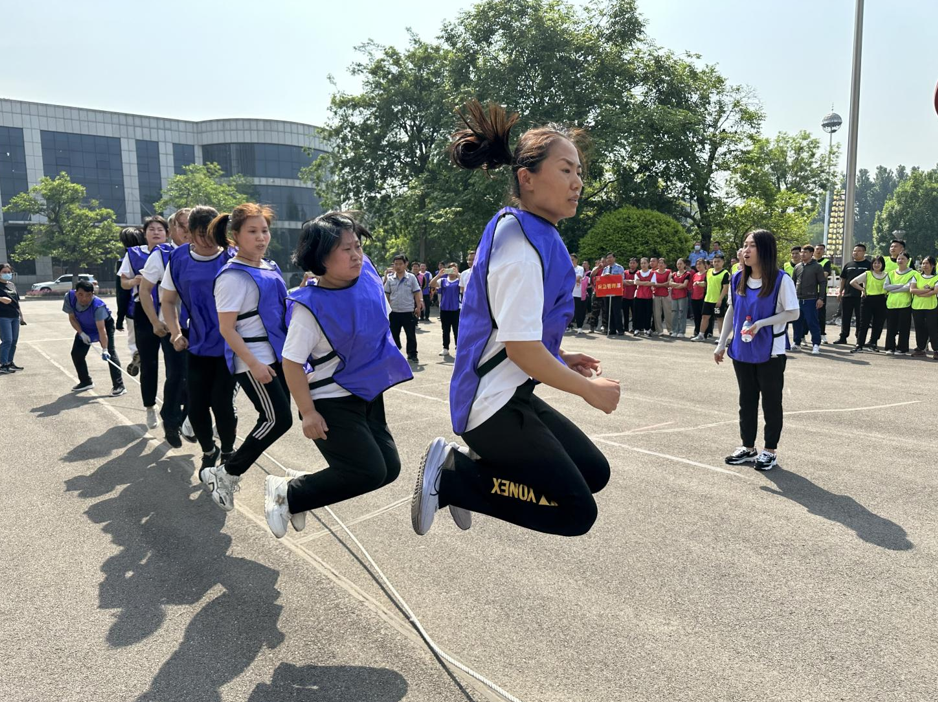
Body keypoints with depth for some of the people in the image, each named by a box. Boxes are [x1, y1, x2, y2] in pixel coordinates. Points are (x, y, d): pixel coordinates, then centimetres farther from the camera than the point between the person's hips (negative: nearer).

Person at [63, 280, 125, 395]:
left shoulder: (98, 306, -41)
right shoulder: (69, 297, -27)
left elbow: (101, 329, -46)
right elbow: (72, 318, -11)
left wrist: (104, 350, -53)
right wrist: (81, 333, -22)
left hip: (104, 324, -6)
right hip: (84, 327, 6)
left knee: (110, 352, -20)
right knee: (76, 354, 6)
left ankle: (118, 385, -20)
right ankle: (86, 382, 26)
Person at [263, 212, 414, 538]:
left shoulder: (367, 274, -5)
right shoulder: (311, 306, -23)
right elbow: (291, 362, -18)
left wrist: (386, 359, 21)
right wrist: (308, 413, -19)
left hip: (368, 394, 8)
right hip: (331, 402, -7)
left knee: (388, 468, 7)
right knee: (369, 473, -13)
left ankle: (304, 486, 22)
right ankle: (286, 492, 8)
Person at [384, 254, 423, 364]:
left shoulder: (411, 278, -2)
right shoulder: (390, 279, 3)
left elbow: (417, 293, 0)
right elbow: (386, 295, 8)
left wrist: (418, 307, -4)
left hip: (408, 312, -2)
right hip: (394, 312, 2)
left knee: (411, 335, 3)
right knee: (394, 334, 11)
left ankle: (412, 355, 13)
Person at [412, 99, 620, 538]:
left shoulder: (522, 234, 9)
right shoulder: (522, 246, -21)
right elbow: (521, 348, -24)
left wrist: (559, 358, 15)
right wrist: (589, 389, -12)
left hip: (508, 396, 10)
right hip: (495, 406, -10)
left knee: (594, 472, 17)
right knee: (576, 512, -2)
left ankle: (467, 465, 14)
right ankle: (451, 479, 0)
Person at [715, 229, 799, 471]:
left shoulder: (781, 280, -13)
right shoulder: (738, 279, 2)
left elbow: (793, 313, -11)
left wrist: (760, 324, -21)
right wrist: (721, 344, 8)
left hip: (770, 352, -5)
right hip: (742, 351, 5)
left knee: (771, 401, 7)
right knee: (746, 400, 13)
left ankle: (770, 450, 20)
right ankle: (747, 447, 26)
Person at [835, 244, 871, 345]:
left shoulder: (868, 265, 0)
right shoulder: (848, 265, 14)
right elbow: (843, 279, 18)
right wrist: (840, 291, 10)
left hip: (861, 296, -4)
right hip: (847, 295, 4)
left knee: (860, 318, 2)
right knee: (845, 317, 8)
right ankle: (843, 337, 15)